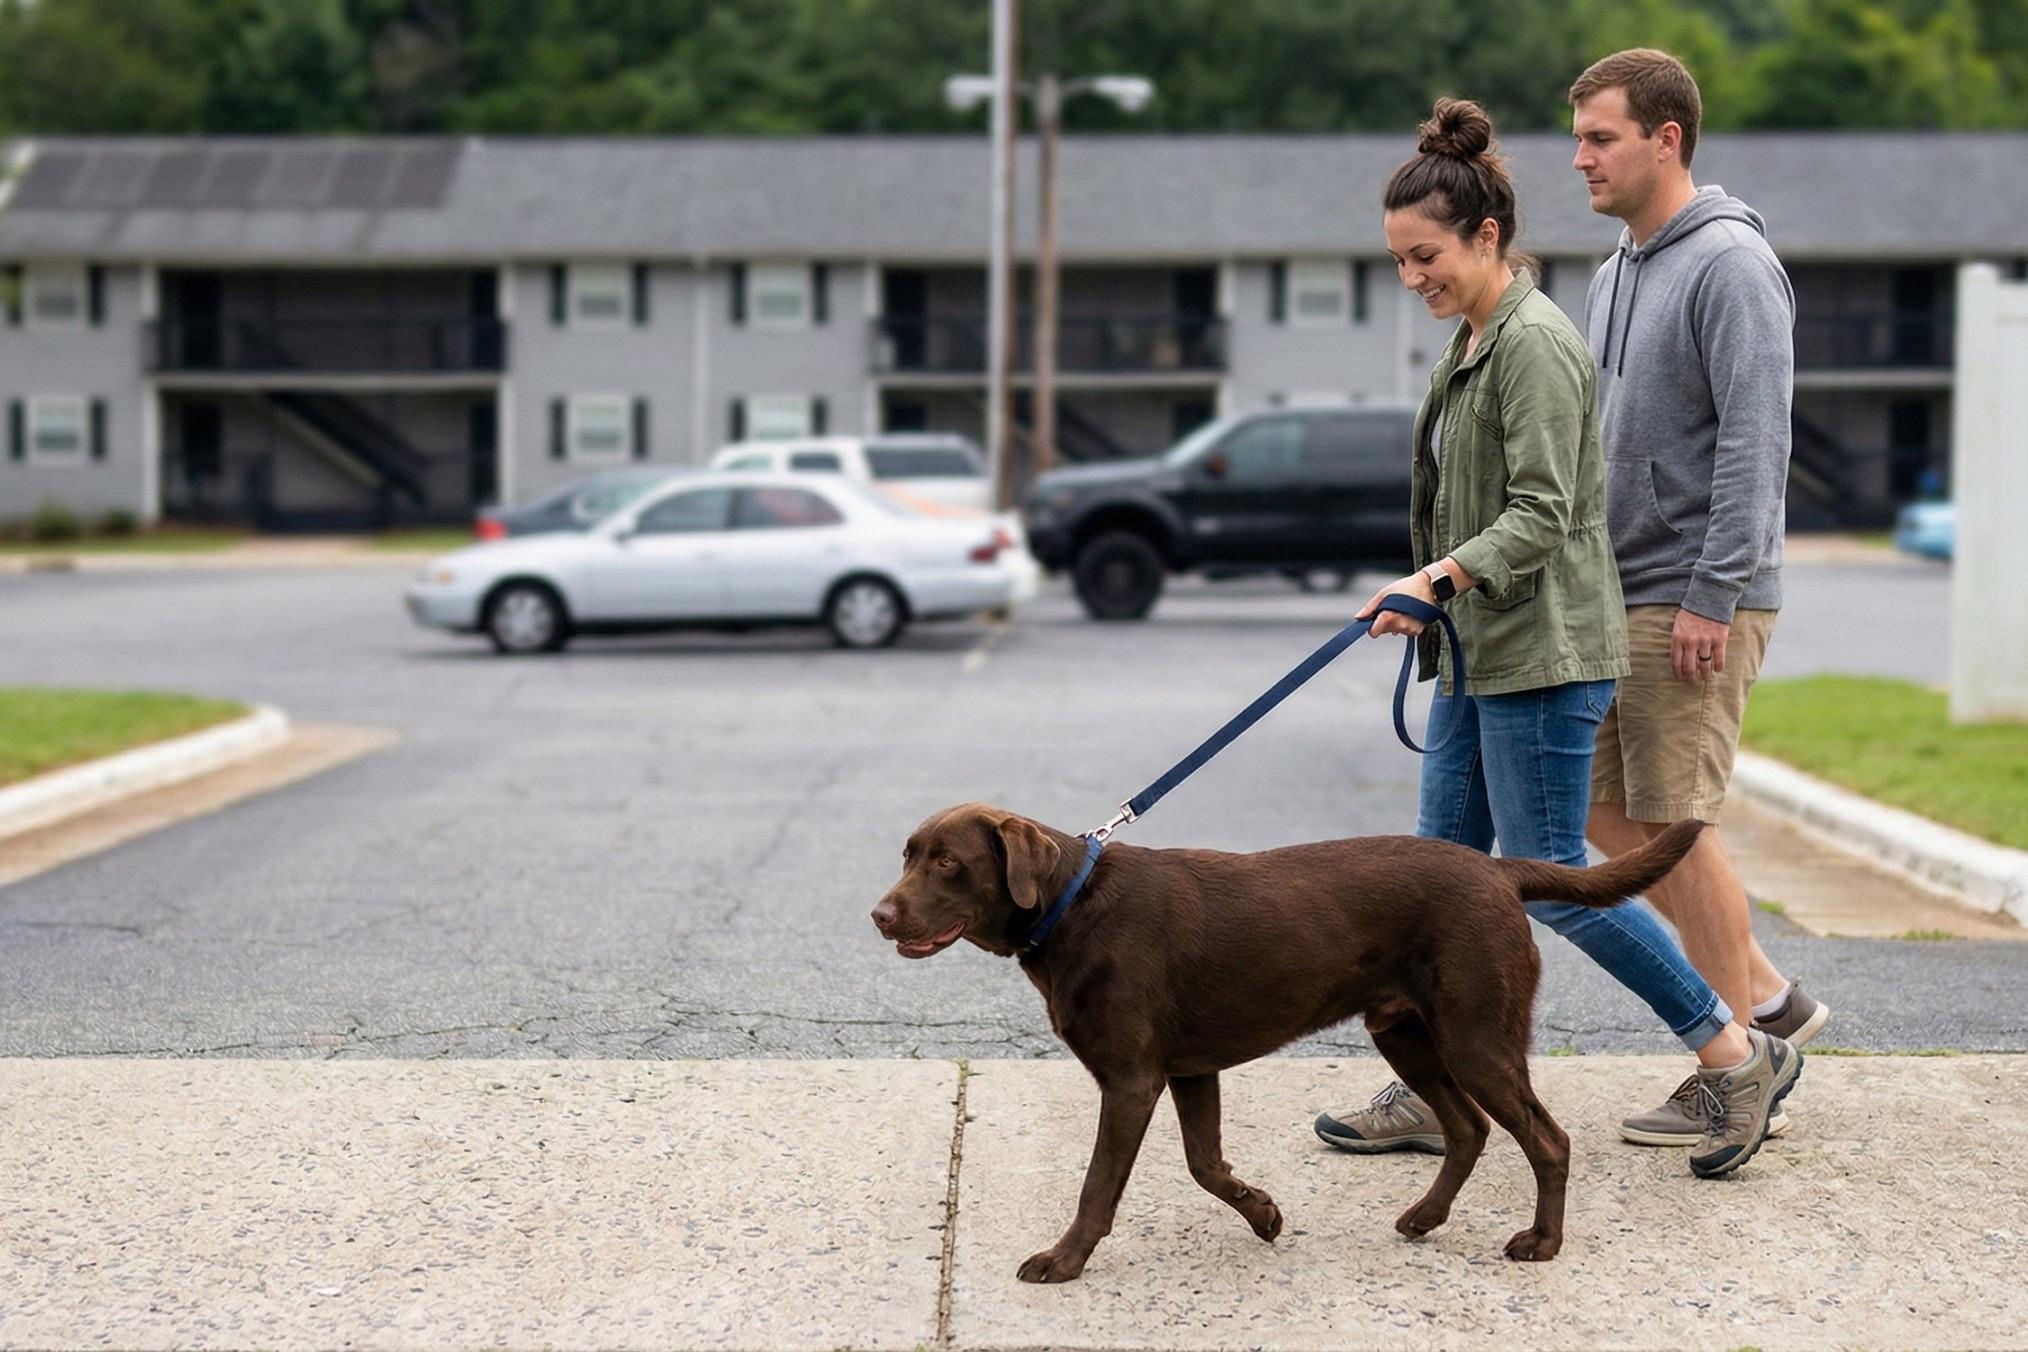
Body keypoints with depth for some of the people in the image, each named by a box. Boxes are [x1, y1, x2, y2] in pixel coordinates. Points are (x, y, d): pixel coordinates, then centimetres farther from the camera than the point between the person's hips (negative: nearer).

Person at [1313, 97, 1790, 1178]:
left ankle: (1738, 1052, 7)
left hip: (1543, 653, -10)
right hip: (1480, 654, 10)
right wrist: (1436, 600, 23)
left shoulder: (1535, 343, -15)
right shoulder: (1474, 341, 15)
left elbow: (1540, 514, -22)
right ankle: (1431, 1094, 15)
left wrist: (1439, 578, -33)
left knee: (1552, 884, -5)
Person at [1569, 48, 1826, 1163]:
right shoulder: (1614, 274, 16)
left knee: (1676, 822, -6)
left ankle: (1737, 1067, 7)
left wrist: (1712, 596, -22)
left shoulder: (1729, 264, -13)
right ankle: (1768, 998, 20)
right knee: (1606, 810, 10)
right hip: (1618, 595, 9)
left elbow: (1754, 441, -19)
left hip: (1694, 602, -9)